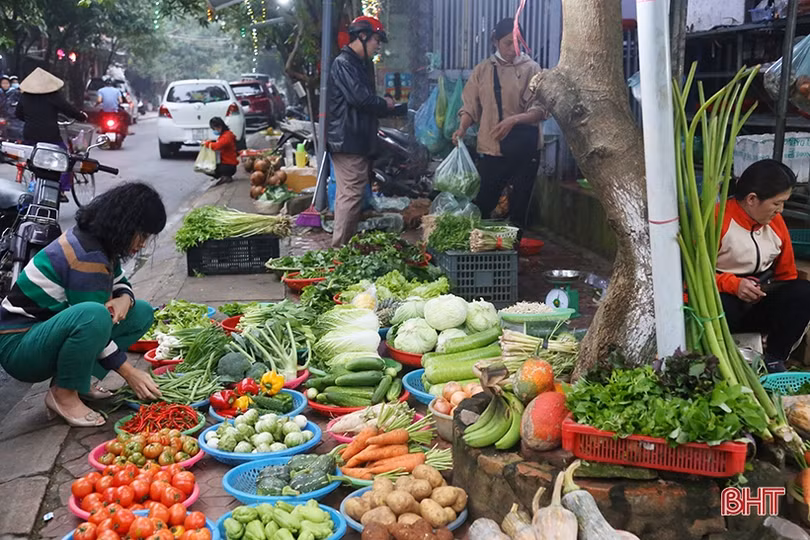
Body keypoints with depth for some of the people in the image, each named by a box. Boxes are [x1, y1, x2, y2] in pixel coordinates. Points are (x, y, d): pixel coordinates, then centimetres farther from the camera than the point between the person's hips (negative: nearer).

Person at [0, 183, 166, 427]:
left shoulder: (97, 241, 3)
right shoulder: (88, 256, -26)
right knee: (93, 316, -38)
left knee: (141, 313, 4)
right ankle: (64, 393, -15)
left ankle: (78, 380, 3)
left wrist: (125, 299, -9)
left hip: (46, 329, 10)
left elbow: (120, 283, 17)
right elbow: (90, 320, -24)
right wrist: (129, 373, -18)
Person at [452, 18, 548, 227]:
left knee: (519, 206, 7)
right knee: (482, 205, 1)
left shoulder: (530, 68, -1)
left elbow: (541, 109, -7)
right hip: (491, 147, 1)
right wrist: (462, 128, -11)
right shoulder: (482, 70, 7)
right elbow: (470, 106, 9)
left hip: (524, 148, -1)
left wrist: (514, 120, -24)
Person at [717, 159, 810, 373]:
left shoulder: (776, 222, 5)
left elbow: (787, 273, 15)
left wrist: (790, 298, -2)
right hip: (725, 298, -6)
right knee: (719, 309, -40)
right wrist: (733, 284, -30)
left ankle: (774, 359, -12)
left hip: (762, 303, 6)